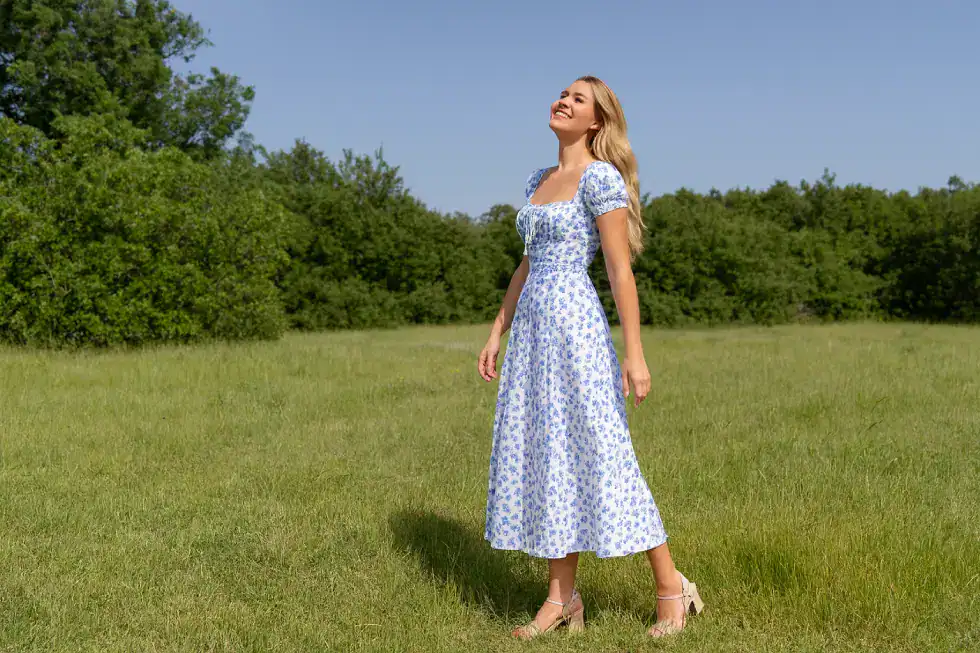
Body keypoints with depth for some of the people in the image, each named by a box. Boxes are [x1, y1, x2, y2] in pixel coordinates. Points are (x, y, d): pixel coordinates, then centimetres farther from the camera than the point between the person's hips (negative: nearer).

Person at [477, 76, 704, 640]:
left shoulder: (601, 178, -7)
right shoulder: (539, 181, 17)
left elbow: (621, 271, -13)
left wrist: (635, 354, -17)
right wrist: (497, 334, 17)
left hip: (577, 325, -8)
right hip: (533, 328, 8)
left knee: (600, 456, -6)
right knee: (545, 459, 7)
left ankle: (672, 588, 9)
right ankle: (563, 599, 16)